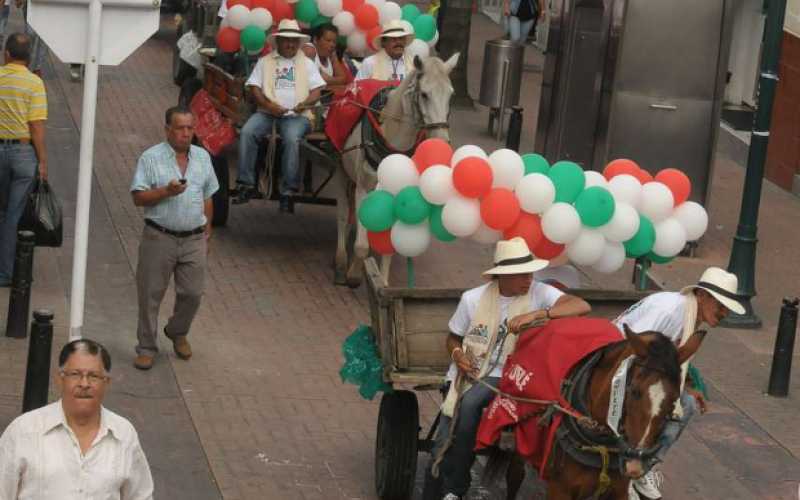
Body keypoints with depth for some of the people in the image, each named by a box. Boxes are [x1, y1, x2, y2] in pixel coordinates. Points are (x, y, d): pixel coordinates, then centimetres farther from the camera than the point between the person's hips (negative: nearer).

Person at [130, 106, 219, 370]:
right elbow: (138, 197, -9)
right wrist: (166, 191, -22)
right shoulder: (151, 158, -5)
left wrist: (207, 232, 15)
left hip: (194, 239, 4)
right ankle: (146, 347, 14)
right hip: (159, 238, -3)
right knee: (150, 294, 2)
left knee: (192, 293, 5)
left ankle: (178, 333, 32)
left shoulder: (202, 157, 9)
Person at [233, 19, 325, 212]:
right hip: (267, 112, 1)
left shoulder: (307, 63, 16)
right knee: (247, 132, -27)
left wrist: (306, 103, -15)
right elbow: (254, 87, 6)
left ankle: (288, 192, -30)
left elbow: (316, 90, 8)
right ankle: (246, 184, -24)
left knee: (292, 139, -34)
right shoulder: (265, 61, 16)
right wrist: (268, 105, -13)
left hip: (297, 115, -1)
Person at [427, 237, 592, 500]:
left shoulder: (538, 293, -7)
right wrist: (457, 354, -12)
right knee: (443, 447, -10)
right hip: (467, 373, 2)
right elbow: (453, 338, 13)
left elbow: (582, 306, -22)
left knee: (470, 402, -32)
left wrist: (536, 315, -33)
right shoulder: (473, 299, 0)